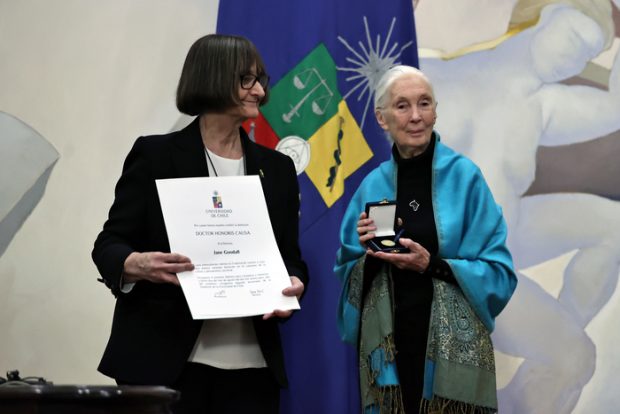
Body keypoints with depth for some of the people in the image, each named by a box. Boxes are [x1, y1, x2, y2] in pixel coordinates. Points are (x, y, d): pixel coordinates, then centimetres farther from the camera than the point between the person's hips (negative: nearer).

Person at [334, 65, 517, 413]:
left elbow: (500, 274, -6)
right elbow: (347, 274, 10)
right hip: (387, 346, 3)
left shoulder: (464, 176, -5)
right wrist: (369, 254, -10)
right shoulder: (372, 185, 6)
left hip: (452, 348, -3)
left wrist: (431, 265, -18)